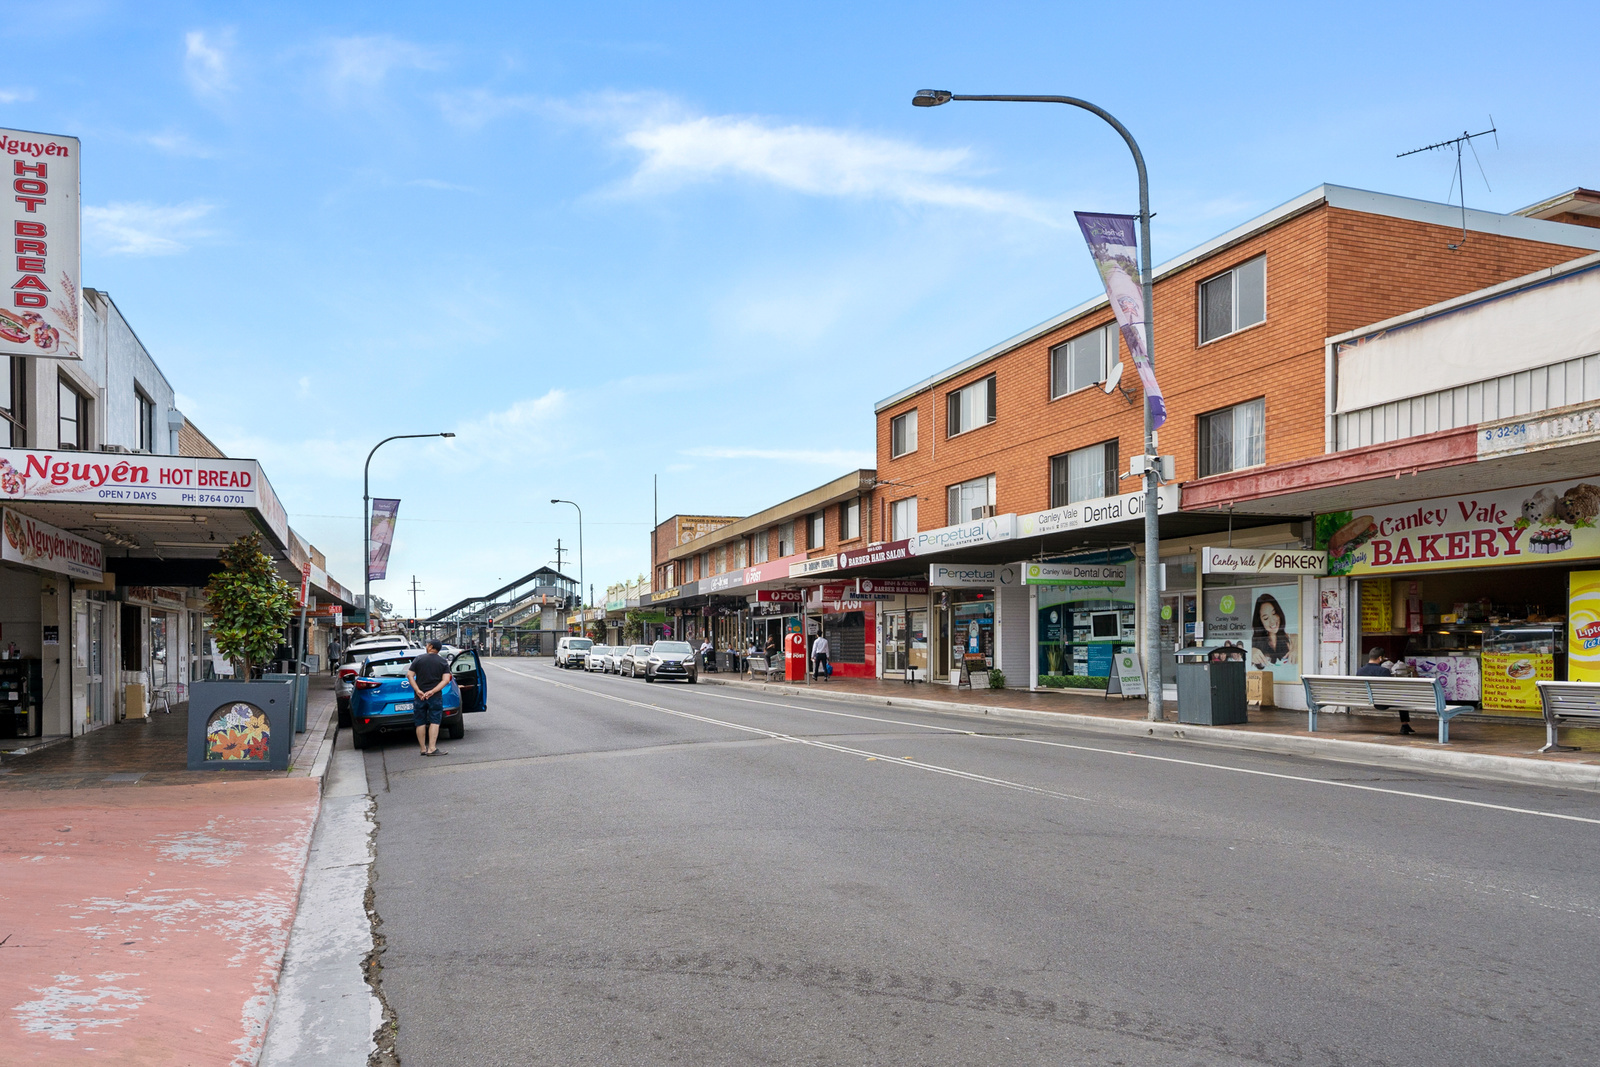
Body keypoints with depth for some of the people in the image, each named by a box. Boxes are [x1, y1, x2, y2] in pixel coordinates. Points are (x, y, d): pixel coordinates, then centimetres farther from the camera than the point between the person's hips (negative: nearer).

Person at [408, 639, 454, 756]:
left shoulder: (419, 659, 3)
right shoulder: (443, 662, 2)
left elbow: (409, 675, -5)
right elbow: (446, 680, -9)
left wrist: (417, 690, -11)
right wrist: (432, 691, -13)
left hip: (420, 696, 1)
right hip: (435, 697, -1)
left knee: (420, 723, 8)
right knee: (434, 721, -2)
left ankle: (423, 749, 12)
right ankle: (431, 748, -13)